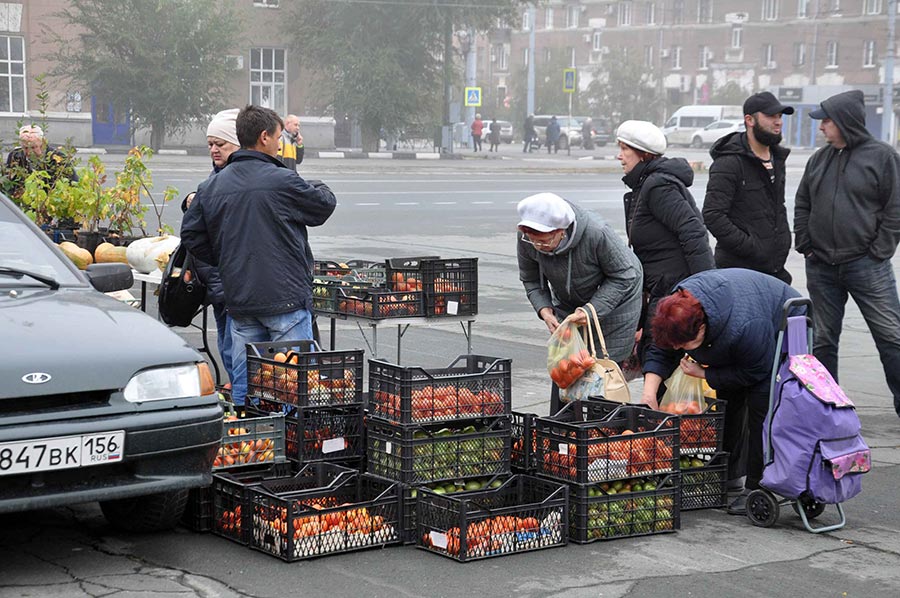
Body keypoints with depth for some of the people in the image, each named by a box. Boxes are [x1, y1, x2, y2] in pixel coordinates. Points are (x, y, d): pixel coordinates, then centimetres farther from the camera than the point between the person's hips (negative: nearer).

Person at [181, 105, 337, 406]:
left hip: (238, 300, 6)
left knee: (243, 384, 11)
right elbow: (324, 205, 4)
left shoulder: (210, 187, 6)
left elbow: (191, 235, 10)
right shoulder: (282, 181, -12)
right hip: (286, 298, -6)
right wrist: (321, 187, 27)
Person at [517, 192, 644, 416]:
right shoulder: (525, 238, -23)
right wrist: (544, 309, -22)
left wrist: (594, 310, -33)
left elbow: (624, 277, -23)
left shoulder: (597, 233, -37)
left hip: (613, 304, -4)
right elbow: (530, 280, -4)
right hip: (567, 305, 4)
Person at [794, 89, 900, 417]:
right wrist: (805, 245, 5)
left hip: (867, 267, -5)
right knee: (823, 340, 10)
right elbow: (802, 205, 16)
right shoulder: (819, 159, 10)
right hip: (821, 268, 5)